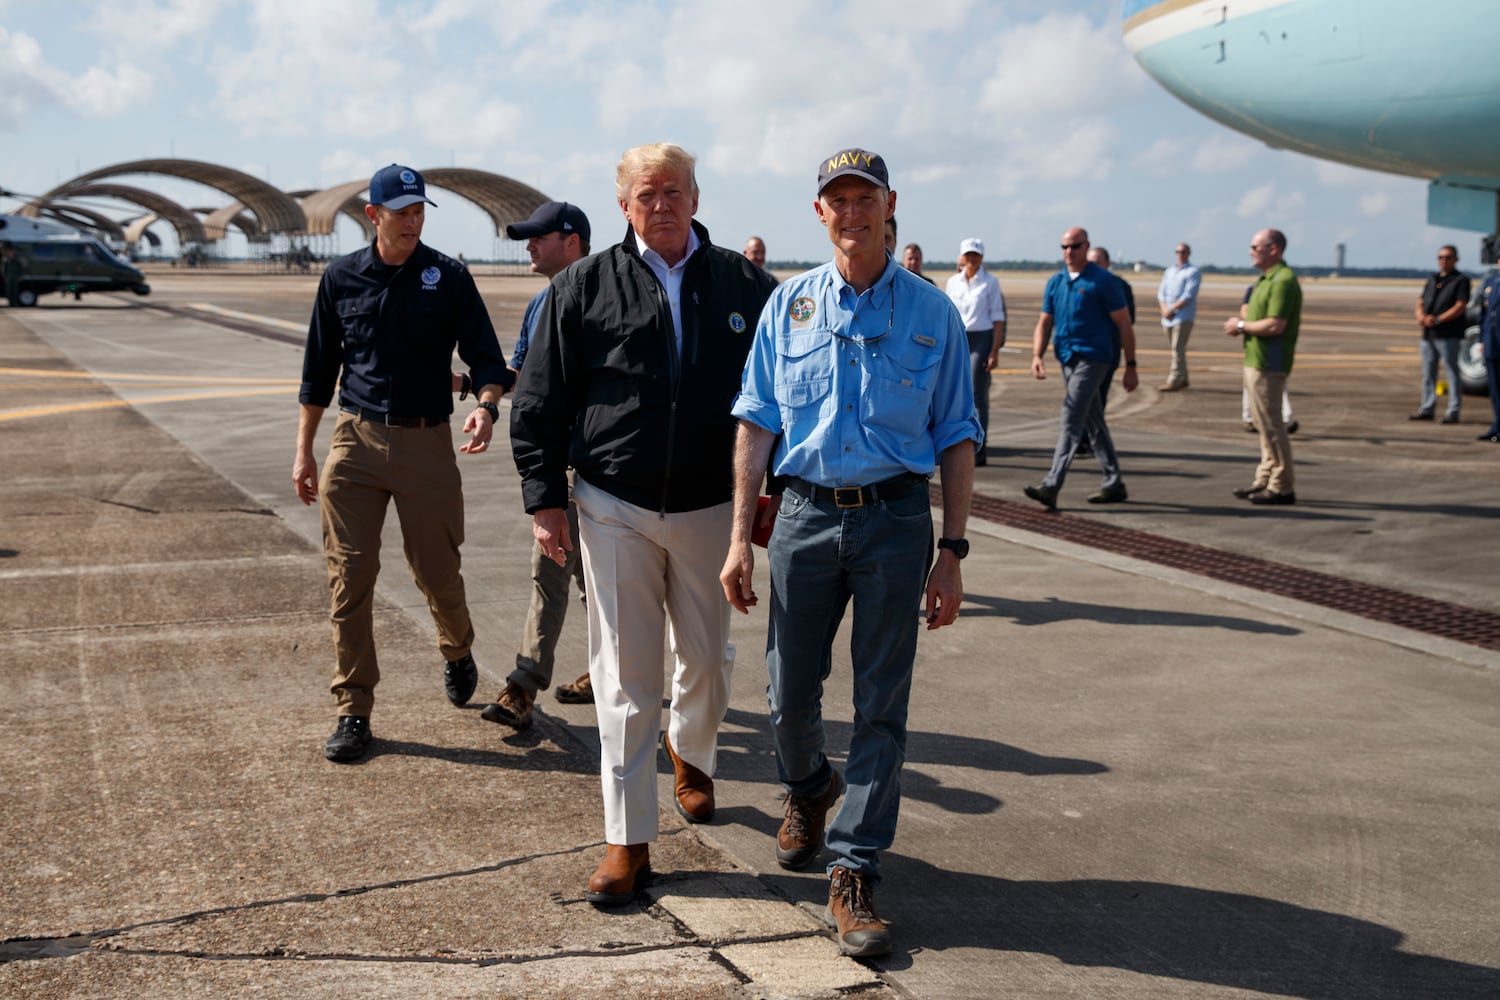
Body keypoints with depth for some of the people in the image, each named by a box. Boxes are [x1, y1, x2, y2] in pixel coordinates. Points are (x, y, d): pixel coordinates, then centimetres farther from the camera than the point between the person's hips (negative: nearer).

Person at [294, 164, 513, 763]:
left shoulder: (449, 278, 1)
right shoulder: (341, 278, 7)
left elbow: (485, 357, 0)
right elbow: (319, 370, 13)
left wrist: (486, 405, -22)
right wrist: (304, 450, 11)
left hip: (427, 443, -1)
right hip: (355, 442, 1)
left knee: (437, 571, 4)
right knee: (350, 577, -1)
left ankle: (457, 651, 38)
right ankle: (353, 711, 8)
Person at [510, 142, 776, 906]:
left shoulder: (745, 285, 4)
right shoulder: (584, 287, 1)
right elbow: (538, 403, 3)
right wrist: (544, 498, -3)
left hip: (711, 508, 2)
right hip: (616, 509, -1)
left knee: (706, 658, 16)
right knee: (625, 675, 0)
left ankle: (691, 757, 47)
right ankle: (628, 839, 7)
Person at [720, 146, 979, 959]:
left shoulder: (931, 313, 3)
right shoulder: (790, 304, 6)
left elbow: (956, 436, 3)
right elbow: (756, 423, 6)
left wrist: (951, 552, -4)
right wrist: (741, 537, -1)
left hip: (895, 519, -1)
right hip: (806, 514, 1)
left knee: (881, 705, 0)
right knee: (790, 692, 8)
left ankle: (853, 873, 9)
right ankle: (808, 789, 40)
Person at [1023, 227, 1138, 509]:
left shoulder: (1103, 281, -5)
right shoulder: (1055, 282, 13)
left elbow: (1124, 325, -4)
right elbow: (1044, 323, 15)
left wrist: (1131, 366, -6)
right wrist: (1037, 354, -3)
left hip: (1093, 357, -7)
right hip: (1068, 359, 7)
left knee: (1071, 420, -15)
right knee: (1093, 423, 12)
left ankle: (1051, 486, -20)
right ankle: (1114, 484, 21)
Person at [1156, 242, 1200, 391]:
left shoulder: (1193, 273, -2)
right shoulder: (1169, 271, 18)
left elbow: (1188, 296, -12)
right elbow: (1161, 291, 12)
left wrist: (1172, 309, -15)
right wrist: (1164, 309, -6)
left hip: (1183, 316, -7)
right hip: (1168, 317, 7)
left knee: (1178, 349, -12)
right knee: (1175, 349, 11)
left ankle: (1174, 380, -14)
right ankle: (1183, 379, 19)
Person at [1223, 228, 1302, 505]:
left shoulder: (1283, 280, -17)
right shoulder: (1267, 279, 17)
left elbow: (1275, 325, -24)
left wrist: (1241, 325, -12)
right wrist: (1241, 325, 7)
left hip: (1267, 365, -11)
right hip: (1257, 361, 11)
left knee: (1270, 423, -7)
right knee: (1264, 423, 14)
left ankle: (1282, 487, -2)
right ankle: (1265, 480, 21)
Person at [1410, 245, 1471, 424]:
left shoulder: (1461, 280, -1)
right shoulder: (1432, 279, 19)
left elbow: (1460, 307, -11)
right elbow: (1421, 303, 18)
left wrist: (1437, 320, -20)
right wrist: (1421, 316, -5)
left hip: (1449, 335, -7)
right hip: (1428, 334, 7)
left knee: (1452, 372, -5)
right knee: (1428, 373, 10)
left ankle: (1453, 412, -4)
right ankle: (1427, 409, 17)